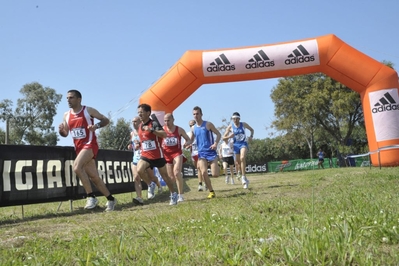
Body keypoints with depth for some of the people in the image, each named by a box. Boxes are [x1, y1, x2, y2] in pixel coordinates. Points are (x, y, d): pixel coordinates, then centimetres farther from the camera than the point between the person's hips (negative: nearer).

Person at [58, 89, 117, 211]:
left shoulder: (89, 110, -5)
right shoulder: (66, 115, 10)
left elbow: (106, 120, -1)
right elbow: (65, 134, 16)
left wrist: (96, 126, -20)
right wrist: (61, 130, -7)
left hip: (90, 145, -6)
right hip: (78, 148, 6)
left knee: (77, 167, -28)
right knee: (94, 177, 7)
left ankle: (91, 196, -18)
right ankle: (111, 199, 20)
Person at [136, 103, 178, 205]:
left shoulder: (154, 123, -14)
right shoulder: (140, 126, 8)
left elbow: (164, 134, -31)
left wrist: (151, 130, -40)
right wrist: (139, 145, 11)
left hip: (157, 155, -5)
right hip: (145, 155, 5)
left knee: (165, 176, 7)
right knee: (139, 170, -22)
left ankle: (173, 194, 25)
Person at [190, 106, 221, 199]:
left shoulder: (208, 124, -4)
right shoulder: (193, 128, 8)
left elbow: (218, 134, -1)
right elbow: (191, 140, 18)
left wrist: (216, 143, -18)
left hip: (211, 152, -3)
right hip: (201, 153, 3)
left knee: (215, 174, -6)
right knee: (204, 173, -14)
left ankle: (217, 166, 32)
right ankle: (211, 192, 3)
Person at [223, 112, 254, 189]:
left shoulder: (243, 124, -1)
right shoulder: (230, 126, -2)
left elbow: (252, 130, 16)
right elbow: (223, 137, 0)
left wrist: (251, 136, -2)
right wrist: (229, 136, -21)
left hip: (243, 144, -2)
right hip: (236, 145, 2)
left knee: (242, 158, -28)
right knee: (238, 162, 5)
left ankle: (243, 177, -24)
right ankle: (245, 180, 24)